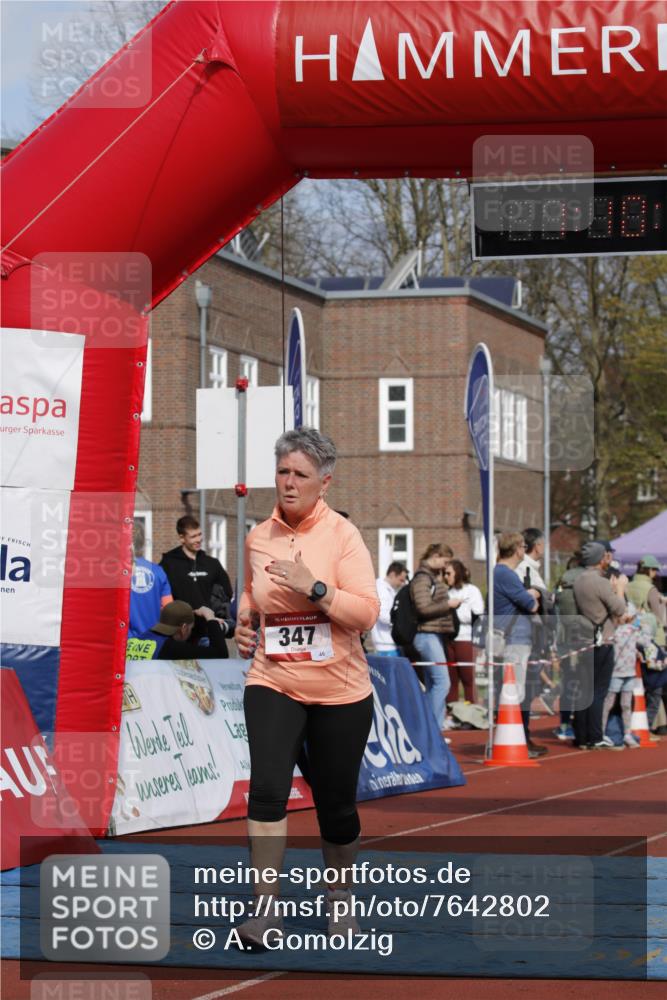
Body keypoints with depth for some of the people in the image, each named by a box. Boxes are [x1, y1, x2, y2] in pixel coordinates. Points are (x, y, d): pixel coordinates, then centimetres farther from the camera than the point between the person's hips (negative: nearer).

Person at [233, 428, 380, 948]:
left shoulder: (342, 534, -7)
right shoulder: (258, 537, 5)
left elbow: (367, 612, -15)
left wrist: (313, 587, -26)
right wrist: (245, 622, 6)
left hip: (339, 690, -2)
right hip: (273, 683, 2)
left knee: (336, 802, 7)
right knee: (267, 788, -17)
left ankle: (340, 898, 30)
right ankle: (267, 911, -12)